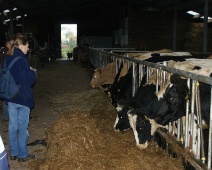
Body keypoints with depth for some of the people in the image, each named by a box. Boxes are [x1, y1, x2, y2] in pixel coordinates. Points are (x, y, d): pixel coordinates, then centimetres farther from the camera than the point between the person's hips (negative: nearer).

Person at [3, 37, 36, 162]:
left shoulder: (7, 60, 4)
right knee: (23, 128, 5)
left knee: (13, 126, 14)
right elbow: (28, 80, -18)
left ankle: (13, 153, 25)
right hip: (23, 98, -7)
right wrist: (33, 73, 1)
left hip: (10, 98, 7)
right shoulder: (22, 61, -18)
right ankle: (23, 155, 15)